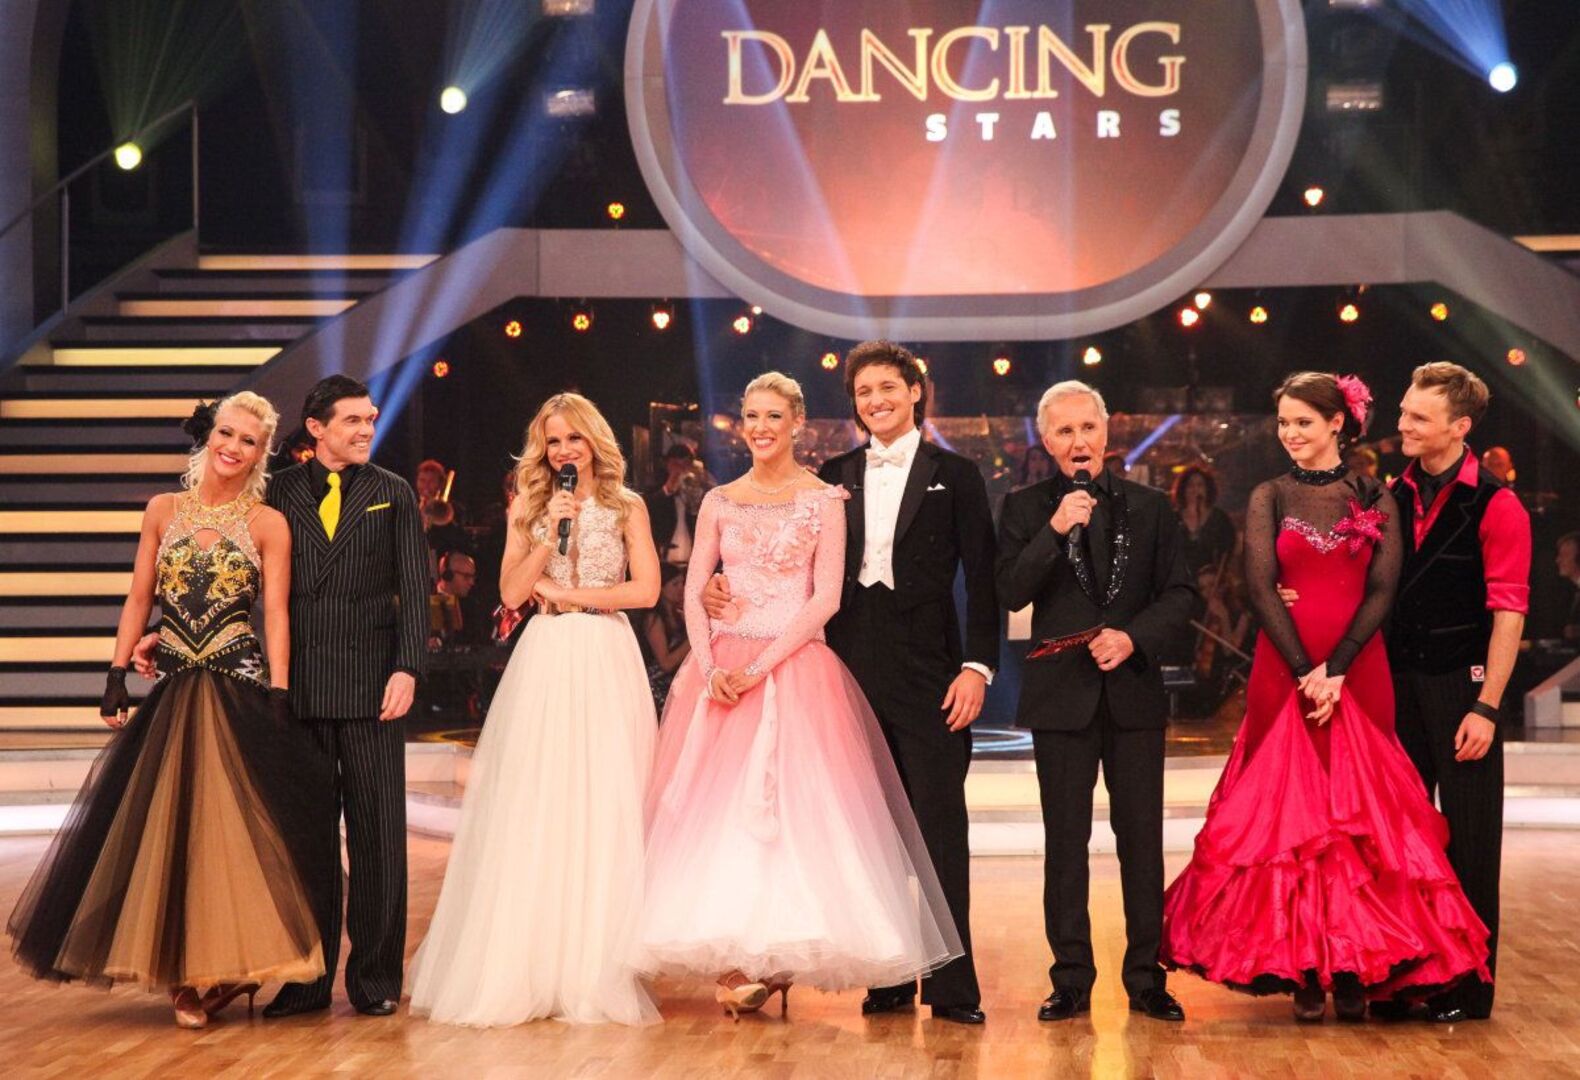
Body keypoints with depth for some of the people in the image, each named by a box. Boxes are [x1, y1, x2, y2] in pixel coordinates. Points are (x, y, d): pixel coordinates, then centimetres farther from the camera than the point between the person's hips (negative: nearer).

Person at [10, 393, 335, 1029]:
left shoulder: (269, 524, 2)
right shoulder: (164, 512, 9)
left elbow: (276, 616, -2)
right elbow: (138, 600, 10)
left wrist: (277, 698, -10)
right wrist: (116, 675, 3)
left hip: (240, 692, -2)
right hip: (172, 692, 2)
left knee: (235, 828, -5)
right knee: (167, 827, 3)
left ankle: (221, 967, 6)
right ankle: (186, 974, 13)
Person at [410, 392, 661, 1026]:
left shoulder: (627, 507, 8)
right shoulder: (528, 509, 11)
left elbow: (646, 589, -3)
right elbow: (511, 593, 1)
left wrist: (563, 591, -4)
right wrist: (552, 533, -7)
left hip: (606, 663, -1)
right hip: (544, 664, 1)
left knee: (605, 812, -3)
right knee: (532, 812, -4)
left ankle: (596, 972, 4)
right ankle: (530, 969, 1)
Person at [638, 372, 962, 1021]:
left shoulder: (824, 500, 1)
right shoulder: (719, 502, 12)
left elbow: (826, 598, -7)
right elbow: (692, 593, 8)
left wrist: (761, 665, -14)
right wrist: (709, 666, -9)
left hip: (794, 668, -3)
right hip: (721, 669, 3)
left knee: (790, 802, -10)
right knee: (714, 803, -3)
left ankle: (778, 955, -5)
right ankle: (732, 963, -1)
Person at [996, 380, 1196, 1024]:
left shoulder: (1150, 508, 7)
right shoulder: (1025, 509, 3)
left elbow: (1180, 594, 4)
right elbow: (1010, 594, -8)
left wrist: (1134, 638, -13)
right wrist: (1055, 530, -19)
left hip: (1134, 692, 1)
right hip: (1061, 697, -1)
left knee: (1142, 838, 3)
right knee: (1066, 842, 4)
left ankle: (1147, 979, 10)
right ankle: (1071, 981, 10)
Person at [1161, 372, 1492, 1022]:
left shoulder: (1375, 500, 6)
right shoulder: (1270, 497, 6)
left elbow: (1382, 590, -2)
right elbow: (1261, 587, -3)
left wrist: (1335, 671, -13)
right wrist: (1305, 672, -12)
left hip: (1358, 672, 0)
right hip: (1283, 671, 0)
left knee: (1362, 813, -1)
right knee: (1287, 813, -1)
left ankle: (1355, 971, 3)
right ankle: (1302, 972, 3)